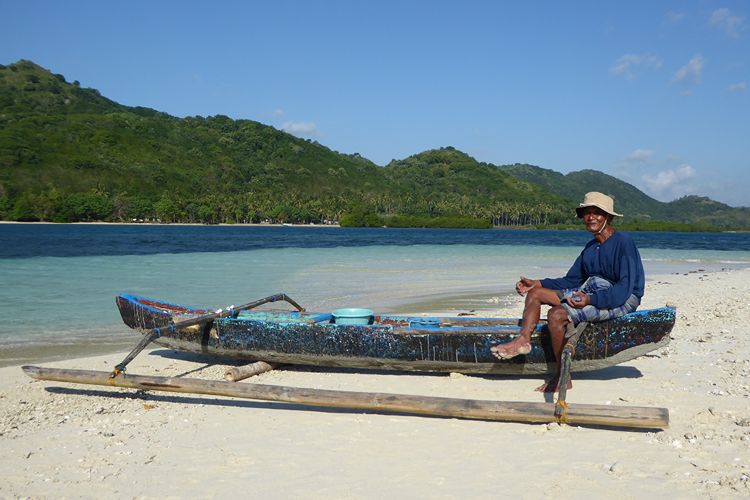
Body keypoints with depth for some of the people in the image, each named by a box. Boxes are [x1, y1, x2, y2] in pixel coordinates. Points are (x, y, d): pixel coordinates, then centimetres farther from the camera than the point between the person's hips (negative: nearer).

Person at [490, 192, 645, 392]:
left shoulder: (623, 243, -11)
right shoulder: (591, 247, 14)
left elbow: (625, 288, -20)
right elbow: (571, 281, 17)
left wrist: (591, 299, -31)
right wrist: (537, 283, 8)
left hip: (622, 300, -9)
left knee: (557, 314, -28)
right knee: (535, 293, 5)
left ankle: (563, 378, -19)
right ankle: (523, 340, -16)